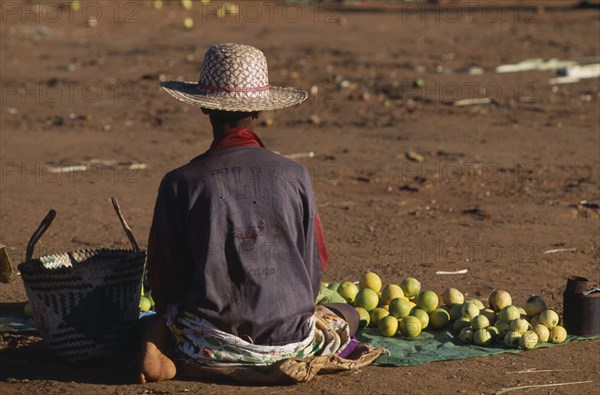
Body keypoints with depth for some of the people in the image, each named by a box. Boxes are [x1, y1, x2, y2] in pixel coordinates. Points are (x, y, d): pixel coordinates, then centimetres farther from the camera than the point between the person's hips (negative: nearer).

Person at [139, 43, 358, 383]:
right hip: (288, 340, 1)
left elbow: (164, 276, 1)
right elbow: (315, 264, 6)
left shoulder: (180, 183, -6)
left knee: (160, 321, 30)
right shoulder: (295, 176, -3)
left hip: (210, 343, -1)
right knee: (347, 316, 30)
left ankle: (158, 342, 2)